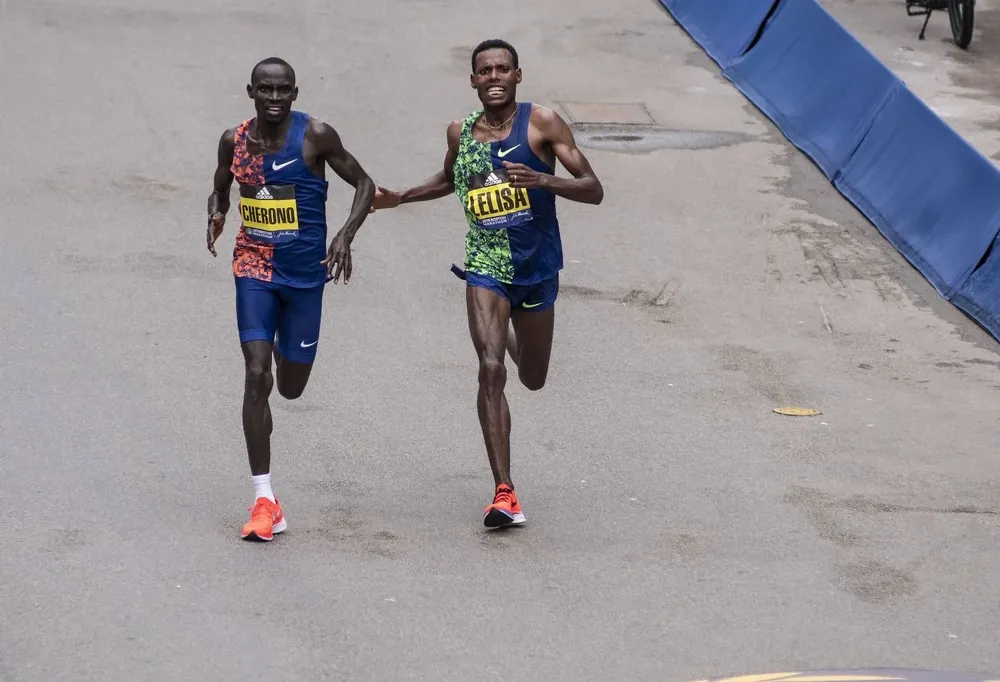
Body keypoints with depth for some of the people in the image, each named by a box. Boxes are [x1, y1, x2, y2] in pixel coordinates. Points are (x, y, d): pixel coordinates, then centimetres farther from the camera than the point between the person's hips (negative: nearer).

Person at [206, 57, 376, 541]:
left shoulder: (315, 136, -11)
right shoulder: (234, 141, -1)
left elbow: (364, 183, -3)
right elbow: (220, 189, 16)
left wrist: (346, 235, -18)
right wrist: (216, 214, -8)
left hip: (306, 272, -1)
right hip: (254, 268, 1)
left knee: (291, 388, 9)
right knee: (256, 377, -14)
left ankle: (283, 355, 51)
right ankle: (264, 502, -12)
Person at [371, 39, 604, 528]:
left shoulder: (541, 123, -9)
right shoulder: (460, 133, 2)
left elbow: (593, 190, -12)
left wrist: (542, 180, -29)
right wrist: (399, 199, 12)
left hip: (537, 268, 0)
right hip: (486, 268, 0)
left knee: (533, 379, 17)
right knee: (490, 369, -20)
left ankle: (512, 337, 56)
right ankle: (504, 493, -22)